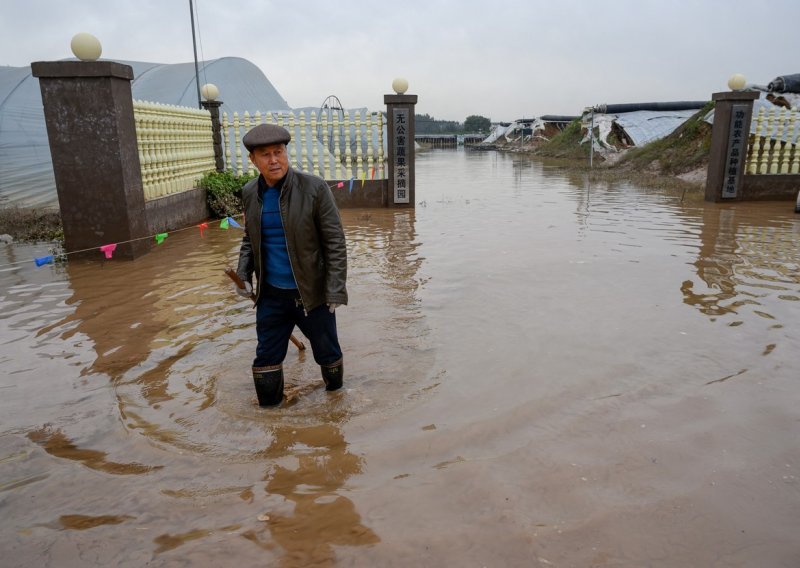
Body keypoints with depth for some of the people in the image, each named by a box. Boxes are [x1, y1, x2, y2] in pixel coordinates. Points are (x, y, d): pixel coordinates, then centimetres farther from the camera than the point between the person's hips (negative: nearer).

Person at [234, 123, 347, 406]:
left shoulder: (314, 188, -14)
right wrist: (243, 274, 1)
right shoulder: (250, 193, 2)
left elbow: (335, 242, -13)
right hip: (270, 294, 4)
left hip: (311, 292, -4)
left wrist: (336, 289, -16)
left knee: (327, 351, 14)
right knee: (266, 357, 13)